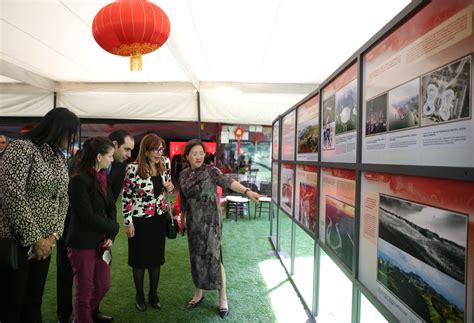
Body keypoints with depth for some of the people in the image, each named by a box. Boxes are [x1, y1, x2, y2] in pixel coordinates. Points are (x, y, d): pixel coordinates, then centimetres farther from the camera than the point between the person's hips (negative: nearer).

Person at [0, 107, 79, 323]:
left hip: (43, 242, 7)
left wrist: (53, 235, -2)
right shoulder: (22, 148, -13)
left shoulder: (59, 158, 10)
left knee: (34, 301, 14)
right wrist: (34, 239, -16)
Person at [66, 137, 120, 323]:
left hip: (100, 240, 7)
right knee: (85, 290, 8)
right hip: (83, 243, -7)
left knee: (103, 285, 15)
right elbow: (87, 216, -20)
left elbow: (111, 207, 6)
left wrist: (110, 236, -7)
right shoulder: (80, 180, -17)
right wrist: (113, 228, -8)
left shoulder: (102, 177, 7)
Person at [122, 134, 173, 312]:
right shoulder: (133, 168, -19)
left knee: (156, 257, 15)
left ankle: (153, 294, 33)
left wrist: (170, 187, -11)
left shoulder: (165, 163, -3)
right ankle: (139, 295, 32)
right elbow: (126, 197, -12)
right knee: (139, 258, 11)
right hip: (140, 219, -4)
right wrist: (128, 222, -10)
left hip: (159, 217, 4)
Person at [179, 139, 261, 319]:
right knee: (196, 257, 12)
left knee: (213, 257, -3)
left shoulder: (210, 171, -11)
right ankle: (198, 294, 31)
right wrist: (182, 219, 21)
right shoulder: (183, 175, 3)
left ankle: (223, 298, 12)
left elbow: (227, 182, -29)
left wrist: (247, 191, -45)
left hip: (210, 221, -4)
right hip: (193, 222, 4)